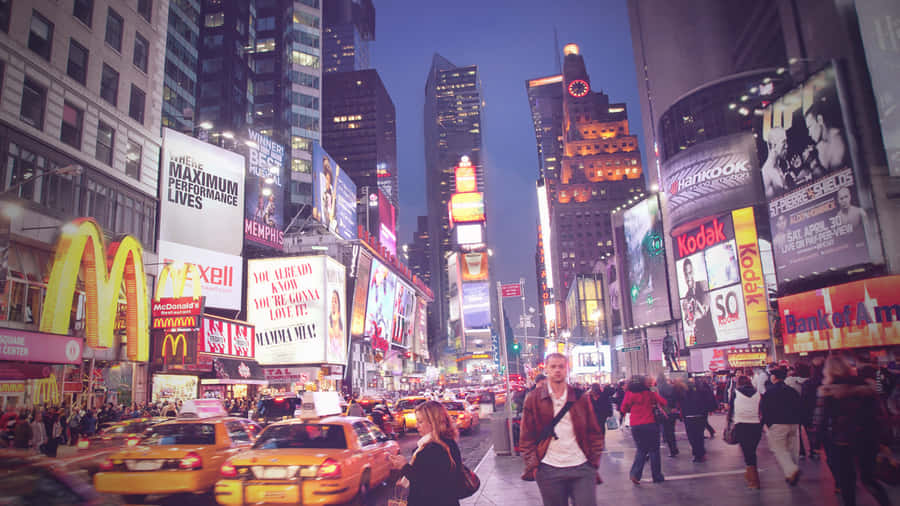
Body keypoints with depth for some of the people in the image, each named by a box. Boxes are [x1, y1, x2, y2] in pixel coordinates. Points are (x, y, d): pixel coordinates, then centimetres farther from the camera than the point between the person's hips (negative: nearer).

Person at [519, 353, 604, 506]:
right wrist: (532, 466, -6)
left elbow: (595, 433, 10)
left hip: (582, 469, 1)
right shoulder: (534, 399, 3)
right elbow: (526, 437, 2)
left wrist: (594, 462, 2)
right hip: (549, 470, -1)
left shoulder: (581, 398, 7)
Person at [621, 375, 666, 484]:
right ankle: (657, 476, 15)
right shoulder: (649, 393, -2)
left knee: (641, 450, 14)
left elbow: (624, 408, 3)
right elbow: (663, 402, 0)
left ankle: (635, 473, -1)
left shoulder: (629, 394, 0)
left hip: (635, 426, 2)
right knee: (654, 450, 9)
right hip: (650, 425, -2)